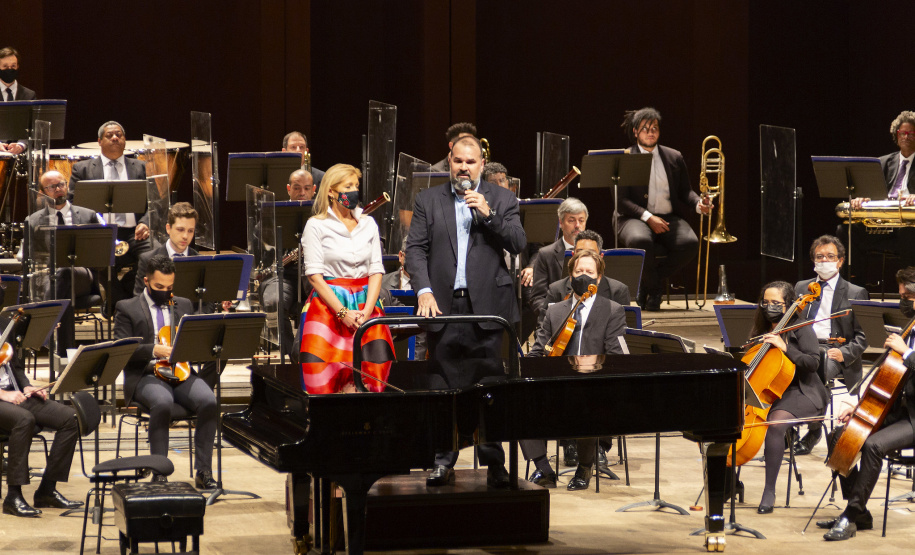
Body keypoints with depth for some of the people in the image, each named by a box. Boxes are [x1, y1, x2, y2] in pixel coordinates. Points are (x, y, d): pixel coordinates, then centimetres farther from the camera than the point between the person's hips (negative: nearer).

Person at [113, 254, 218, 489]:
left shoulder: (184, 305, 22)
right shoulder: (127, 308, 10)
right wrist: (154, 350, -15)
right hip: (145, 375, -3)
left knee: (208, 401, -29)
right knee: (162, 402, -38)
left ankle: (203, 471, -21)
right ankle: (159, 473, -29)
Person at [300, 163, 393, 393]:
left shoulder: (368, 224, 14)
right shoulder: (317, 225, 1)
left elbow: (376, 271, 9)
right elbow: (314, 274, -5)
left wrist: (366, 312, -6)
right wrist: (342, 312, -13)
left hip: (365, 303, 4)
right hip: (329, 304, -3)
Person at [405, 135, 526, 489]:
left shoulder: (500, 200, 9)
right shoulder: (428, 201, 10)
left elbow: (518, 244, -1)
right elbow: (416, 250, 3)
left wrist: (488, 215, -14)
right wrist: (424, 291, -10)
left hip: (487, 307, -1)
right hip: (444, 307, 1)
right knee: (444, 389, 3)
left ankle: (494, 463, 4)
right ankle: (444, 461, 10)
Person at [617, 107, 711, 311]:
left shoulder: (674, 158, 17)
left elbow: (685, 191, 17)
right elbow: (621, 200, -3)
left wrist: (698, 204, -7)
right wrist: (647, 217, -17)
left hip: (669, 217, 3)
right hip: (636, 218, -3)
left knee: (690, 243, -30)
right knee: (640, 241, -40)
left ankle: (652, 281, -6)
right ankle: (653, 287, -11)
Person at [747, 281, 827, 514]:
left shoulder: (801, 330, -1)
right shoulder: (761, 331, 17)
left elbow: (812, 362, -13)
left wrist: (785, 347, -22)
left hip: (800, 393, -6)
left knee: (775, 424, -35)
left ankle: (769, 492, -29)